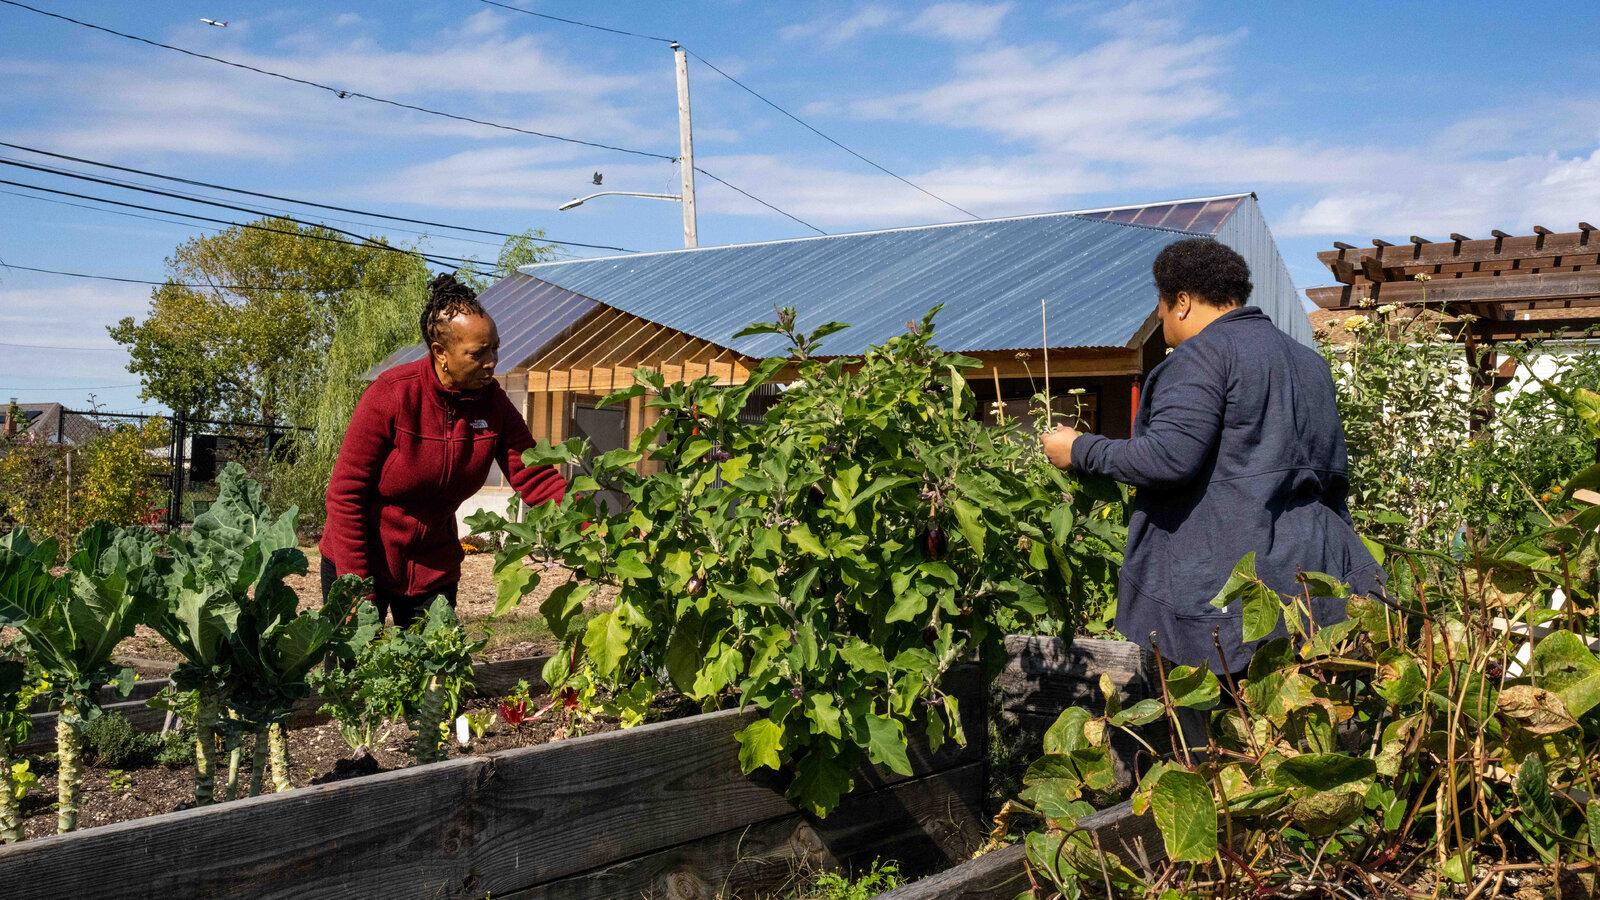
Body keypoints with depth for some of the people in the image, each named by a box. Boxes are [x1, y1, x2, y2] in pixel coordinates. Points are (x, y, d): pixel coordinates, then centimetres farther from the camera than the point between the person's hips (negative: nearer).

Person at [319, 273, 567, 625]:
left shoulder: (493, 404, -8)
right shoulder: (392, 394, -21)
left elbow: (537, 479, -10)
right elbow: (345, 492, -17)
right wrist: (355, 584, -19)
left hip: (434, 568, 4)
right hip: (362, 562, -4)